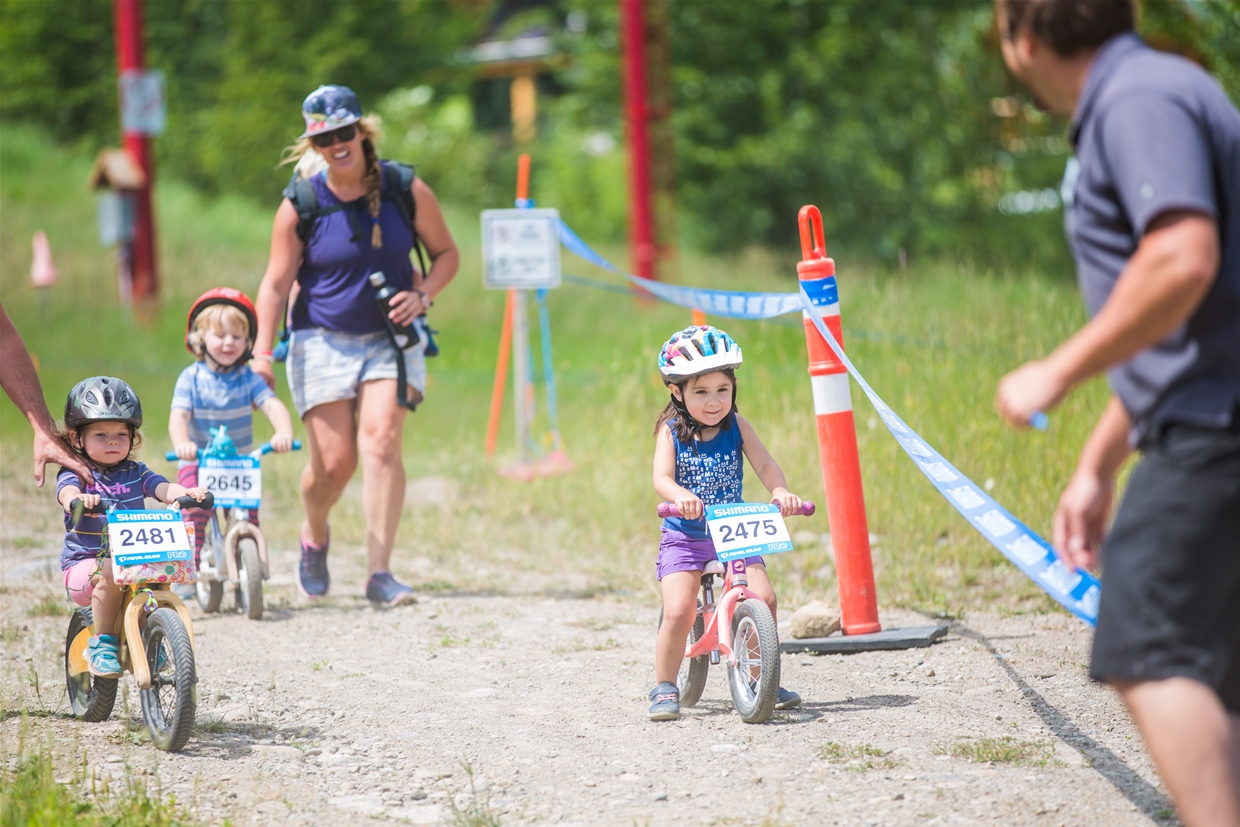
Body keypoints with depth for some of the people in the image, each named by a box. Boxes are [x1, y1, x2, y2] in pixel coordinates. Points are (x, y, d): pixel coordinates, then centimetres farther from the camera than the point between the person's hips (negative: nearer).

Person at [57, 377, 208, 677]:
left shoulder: (135, 473, 12)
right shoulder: (76, 473, -1)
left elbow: (162, 488, -5)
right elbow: (67, 493, -24)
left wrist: (187, 492, -28)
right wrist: (79, 499, -49)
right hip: (84, 564, -4)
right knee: (110, 575, -35)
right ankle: (102, 644, -19)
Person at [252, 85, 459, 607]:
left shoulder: (407, 190, -5)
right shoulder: (300, 206, -7)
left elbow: (446, 254, 6)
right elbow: (276, 284, -3)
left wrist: (421, 295, -12)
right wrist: (261, 353, -11)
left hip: (390, 338, 1)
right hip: (323, 343, 0)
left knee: (381, 442, -17)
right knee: (334, 459, -5)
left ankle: (379, 573, -18)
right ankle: (314, 536, 30)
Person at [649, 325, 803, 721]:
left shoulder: (736, 426, 1)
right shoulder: (671, 431, -6)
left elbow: (764, 464, -8)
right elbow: (662, 477, -19)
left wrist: (781, 492, -29)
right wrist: (681, 496, -42)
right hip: (684, 536, -2)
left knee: (763, 597, -14)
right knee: (678, 611, -18)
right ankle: (664, 689, 0)